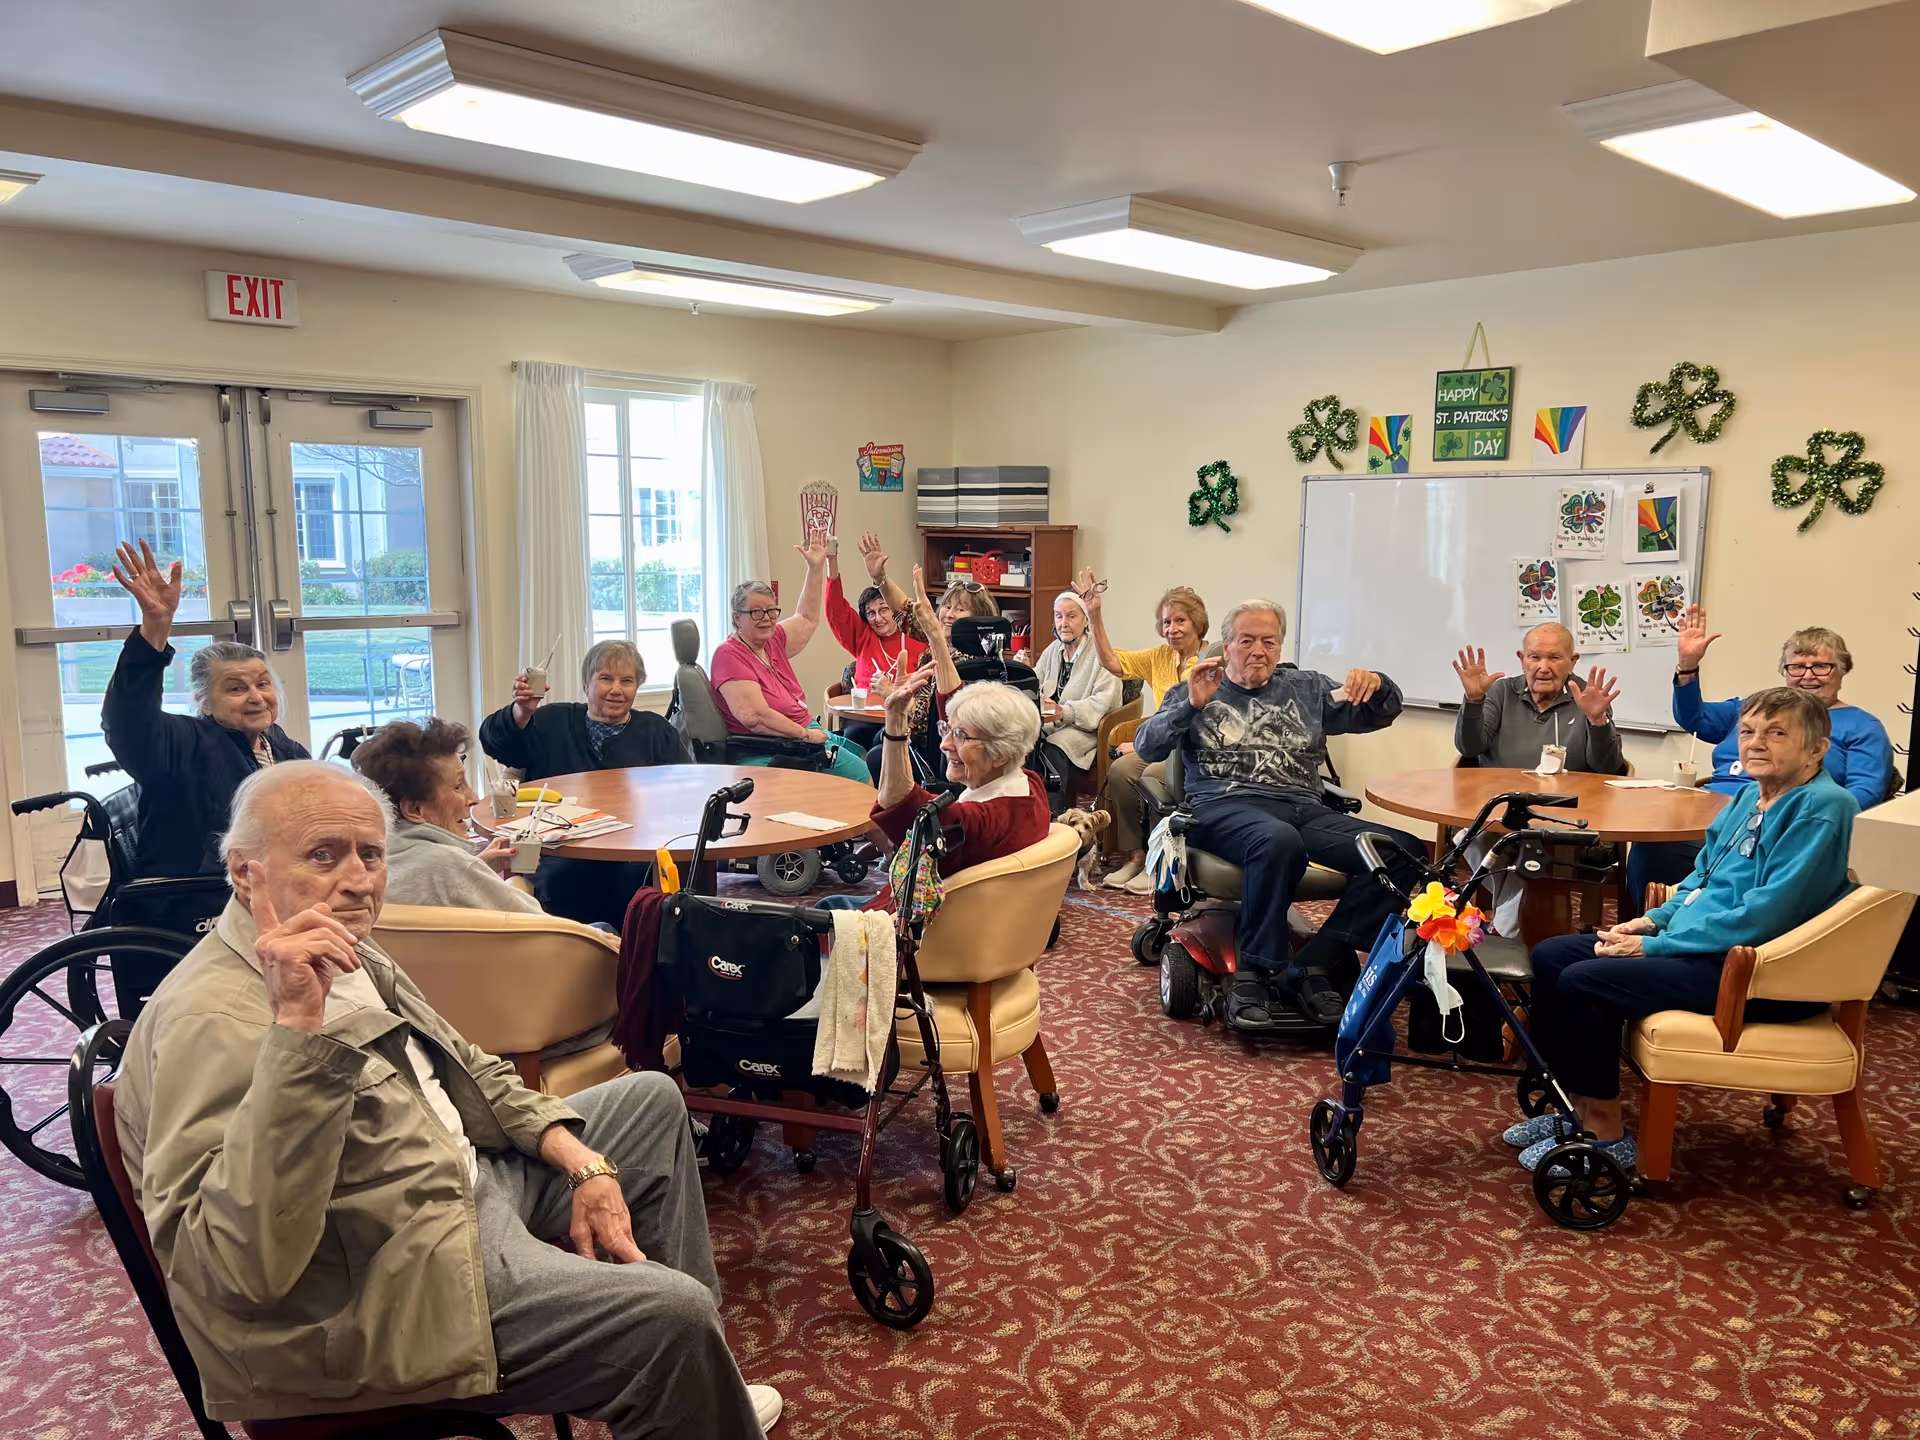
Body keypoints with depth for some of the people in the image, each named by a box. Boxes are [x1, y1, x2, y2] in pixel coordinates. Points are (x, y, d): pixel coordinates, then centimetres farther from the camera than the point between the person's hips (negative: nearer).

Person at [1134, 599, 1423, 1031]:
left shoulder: (1306, 688, 26)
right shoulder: (1196, 692, 18)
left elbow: (1381, 713, 25)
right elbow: (1147, 748, 5)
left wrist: (1376, 685, 1)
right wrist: (1191, 706, -11)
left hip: (1306, 811, 4)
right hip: (1226, 805, -4)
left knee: (1406, 852, -21)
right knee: (1279, 840, -41)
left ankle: (1311, 966, -21)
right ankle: (1253, 974, -26)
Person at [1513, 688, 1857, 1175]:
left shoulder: (1822, 807, -16)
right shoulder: (1752, 796, 12)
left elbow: (1766, 913, -23)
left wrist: (1656, 945, -19)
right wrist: (1655, 919, 4)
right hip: (1704, 947, 10)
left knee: (1584, 981, -23)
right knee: (1551, 955, 1)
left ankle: (1605, 1134, -7)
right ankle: (1577, 1106, 10)